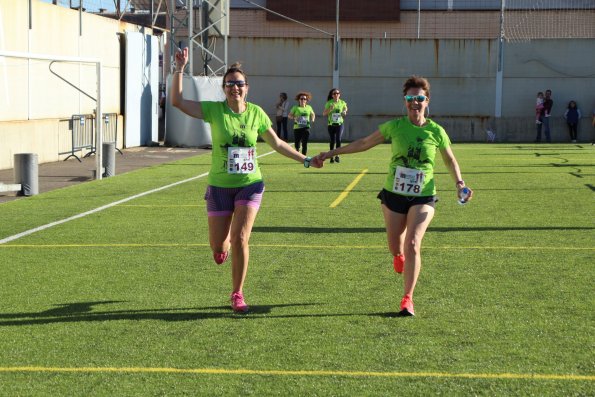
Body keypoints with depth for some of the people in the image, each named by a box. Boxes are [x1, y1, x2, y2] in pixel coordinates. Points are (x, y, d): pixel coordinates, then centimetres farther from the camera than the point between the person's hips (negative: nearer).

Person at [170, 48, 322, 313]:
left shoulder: (256, 113, -1)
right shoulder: (214, 111, -6)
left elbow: (277, 144, 11)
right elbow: (177, 101, -13)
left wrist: (306, 160, 10)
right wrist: (180, 69, -19)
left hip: (250, 184, 0)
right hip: (220, 186, 0)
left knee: (240, 239, -14)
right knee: (218, 247, 4)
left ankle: (237, 294, 3)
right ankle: (225, 242, 45)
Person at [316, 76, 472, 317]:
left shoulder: (436, 132, -4)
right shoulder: (395, 126, -4)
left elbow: (450, 161, 10)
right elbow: (364, 143, 6)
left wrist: (459, 183, -6)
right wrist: (332, 153, 7)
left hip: (423, 197, -1)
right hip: (394, 195, 2)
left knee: (412, 245, -16)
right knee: (395, 246, 11)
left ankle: (407, 298, -4)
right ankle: (399, 256, 52)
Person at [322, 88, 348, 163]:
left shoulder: (342, 103, 4)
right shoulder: (329, 103, -1)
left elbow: (344, 113, 21)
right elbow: (324, 114, -1)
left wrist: (344, 112, -2)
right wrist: (330, 109, -17)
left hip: (339, 124, 0)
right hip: (331, 124, 0)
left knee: (338, 139, -17)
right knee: (332, 141, 6)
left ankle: (337, 156, -16)